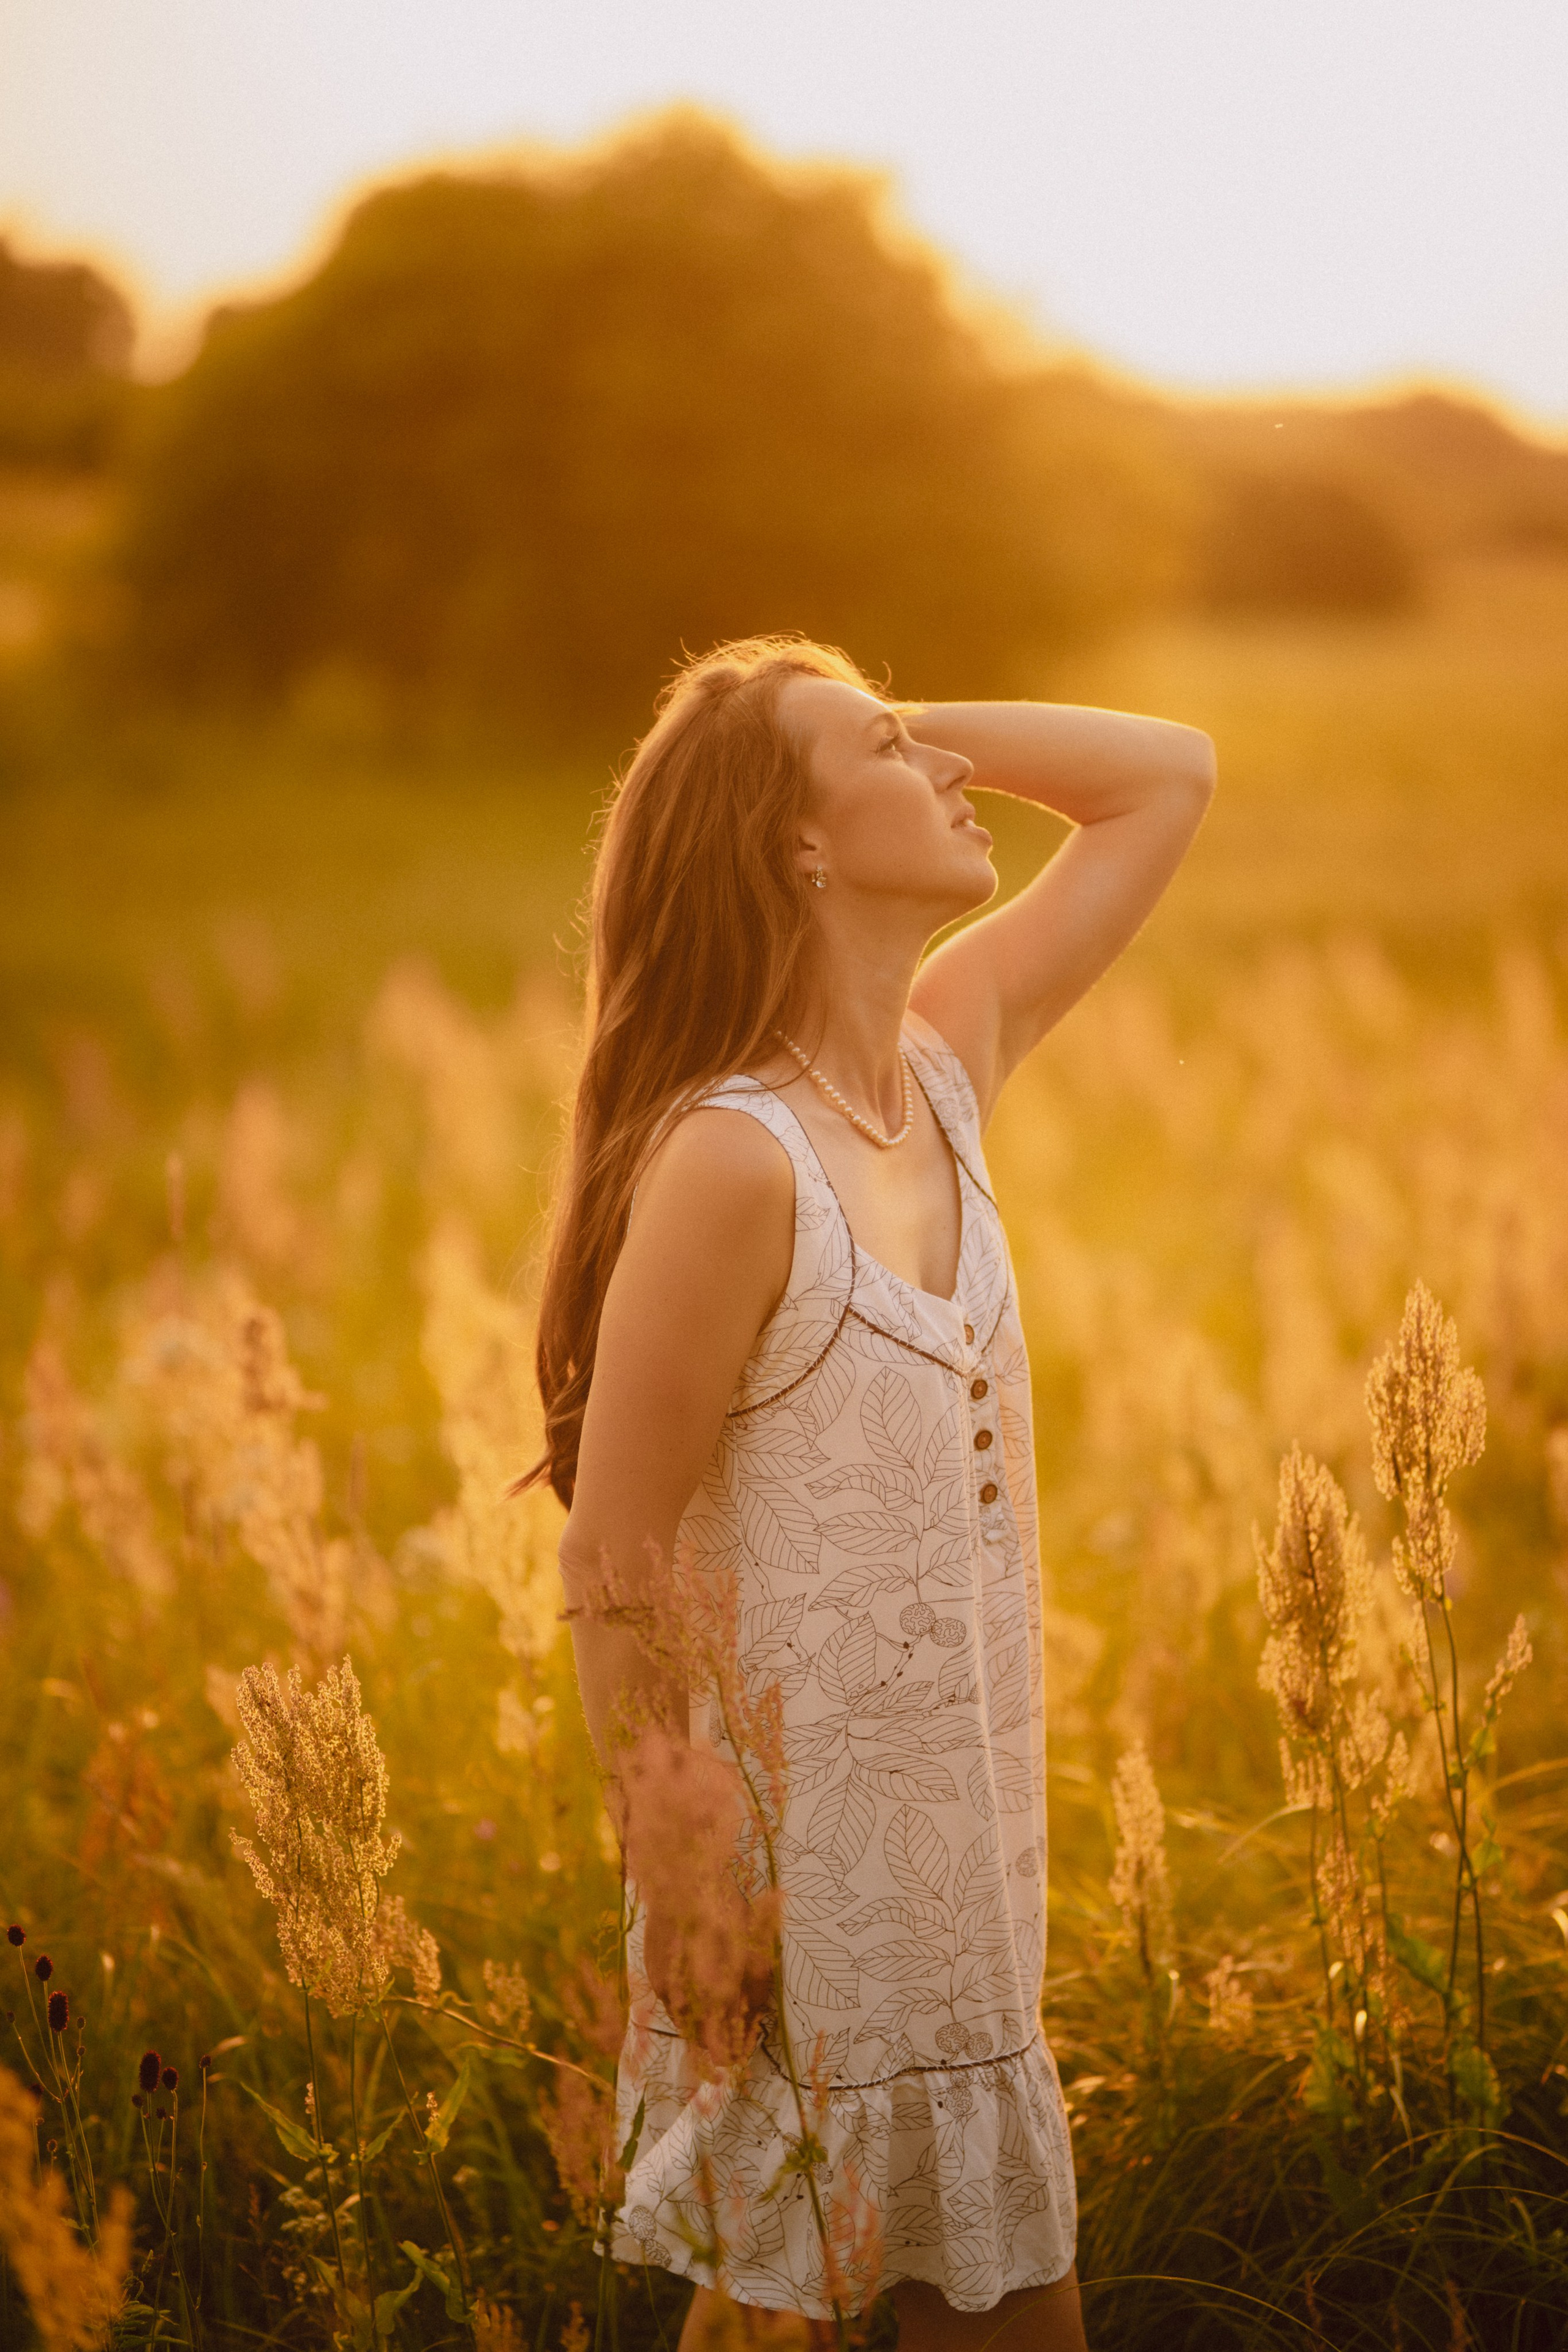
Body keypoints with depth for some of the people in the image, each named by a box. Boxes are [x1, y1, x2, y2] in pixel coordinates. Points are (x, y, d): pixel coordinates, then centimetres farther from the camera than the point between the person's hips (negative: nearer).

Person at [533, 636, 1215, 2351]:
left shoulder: (945, 1063, 2)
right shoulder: (728, 1159, -20)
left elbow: (1169, 777, 12)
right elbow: (612, 1558, -17)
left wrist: (907, 724, -1)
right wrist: (683, 1885, -16)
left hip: (961, 1845, 8)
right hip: (806, 1850, -8)